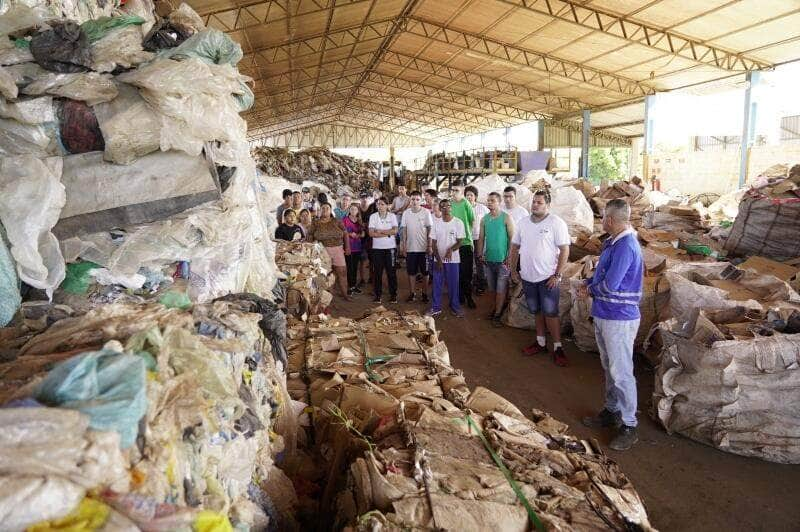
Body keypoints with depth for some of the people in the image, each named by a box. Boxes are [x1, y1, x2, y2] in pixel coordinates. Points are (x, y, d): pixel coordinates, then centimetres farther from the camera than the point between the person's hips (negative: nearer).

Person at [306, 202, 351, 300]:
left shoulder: (337, 222, 7)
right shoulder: (316, 223, 6)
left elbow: (345, 234, 7)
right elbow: (310, 237, 5)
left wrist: (347, 247, 2)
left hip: (338, 250, 1)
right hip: (323, 251, -1)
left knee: (342, 271, 1)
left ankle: (344, 293, 11)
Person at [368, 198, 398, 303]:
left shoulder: (392, 216, 2)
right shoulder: (373, 216, 2)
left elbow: (395, 231, -9)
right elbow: (371, 233, -7)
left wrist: (380, 231, -12)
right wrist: (387, 234, -12)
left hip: (390, 247, 0)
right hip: (377, 248, 1)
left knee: (392, 272, 3)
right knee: (378, 272, 5)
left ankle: (393, 295, 13)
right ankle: (378, 295, 15)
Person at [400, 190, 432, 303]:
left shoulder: (426, 212, -6)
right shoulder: (406, 213, 2)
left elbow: (429, 230, -4)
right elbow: (404, 230, 7)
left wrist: (430, 245, -7)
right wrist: (404, 244, 3)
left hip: (423, 247, -2)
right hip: (410, 248, 2)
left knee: (424, 272, 7)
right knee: (411, 272, 8)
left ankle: (425, 293, 18)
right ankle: (412, 293, 18)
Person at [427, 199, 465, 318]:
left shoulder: (458, 223, -4)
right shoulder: (437, 224, 4)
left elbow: (460, 242, -7)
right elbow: (433, 243, 4)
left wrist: (451, 249, -26)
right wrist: (438, 259, -6)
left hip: (452, 260, -2)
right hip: (438, 259, 3)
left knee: (453, 284, 4)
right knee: (437, 284, 6)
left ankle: (455, 307, 18)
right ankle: (436, 308, 16)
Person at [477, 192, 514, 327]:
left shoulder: (506, 218, -8)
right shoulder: (484, 219, 6)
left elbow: (512, 239, -9)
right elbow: (481, 238, 10)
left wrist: (509, 258, -13)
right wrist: (480, 255, 3)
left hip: (502, 260, -5)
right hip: (488, 260, 5)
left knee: (501, 289, 0)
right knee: (492, 289, 14)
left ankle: (497, 315, 8)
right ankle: (497, 308, 29)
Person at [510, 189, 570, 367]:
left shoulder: (556, 223, -10)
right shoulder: (523, 223, 6)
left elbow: (565, 250, -12)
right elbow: (515, 247, 13)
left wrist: (557, 275, -16)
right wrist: (513, 270, 9)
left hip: (548, 278, -5)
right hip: (527, 277, 5)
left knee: (550, 313, -3)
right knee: (537, 311, 15)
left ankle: (558, 347, 8)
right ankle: (540, 342, 28)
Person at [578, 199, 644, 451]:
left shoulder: (625, 246, -22)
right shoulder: (612, 243, 9)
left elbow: (610, 284, -26)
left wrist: (592, 290, -6)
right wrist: (588, 283, 2)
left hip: (619, 319, -10)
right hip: (603, 315, 10)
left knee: (621, 373, -2)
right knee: (609, 367, 20)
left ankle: (629, 426, 9)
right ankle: (612, 410, 34)